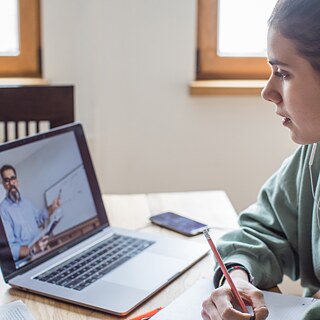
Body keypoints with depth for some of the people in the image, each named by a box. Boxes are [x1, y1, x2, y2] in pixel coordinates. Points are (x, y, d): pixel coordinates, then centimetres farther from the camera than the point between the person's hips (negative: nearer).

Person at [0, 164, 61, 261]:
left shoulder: (26, 202, 12)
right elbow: (9, 248, -18)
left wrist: (52, 208, 17)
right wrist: (32, 249, -30)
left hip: (43, 251, 8)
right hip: (27, 259, -8)